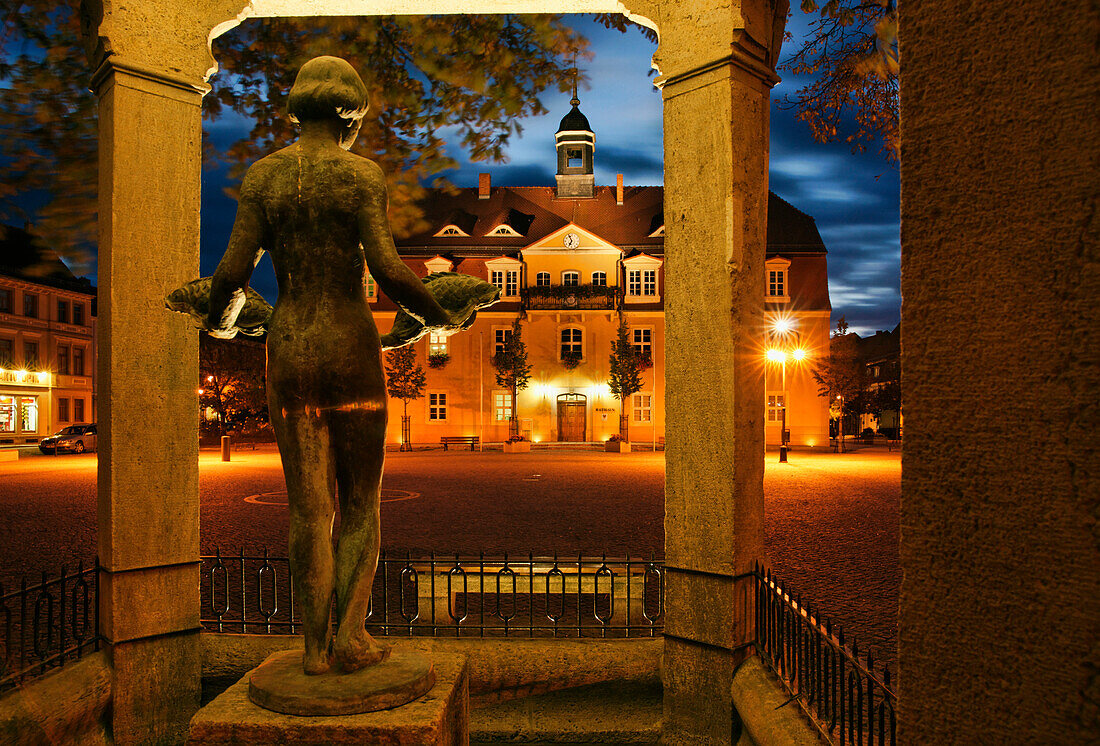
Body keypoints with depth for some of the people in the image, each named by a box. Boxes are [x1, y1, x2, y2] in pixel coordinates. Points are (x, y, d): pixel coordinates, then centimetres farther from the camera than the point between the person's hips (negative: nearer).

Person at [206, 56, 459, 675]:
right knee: (362, 500, 10)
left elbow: (234, 270, -2)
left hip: (290, 351, 3)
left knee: (309, 506, 9)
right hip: (353, 349, -3)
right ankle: (350, 634, 6)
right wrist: (440, 317, 0)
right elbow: (387, 269, -16)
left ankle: (317, 647, 13)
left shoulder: (262, 174, 4)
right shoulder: (363, 174, -5)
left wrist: (221, 320, 19)